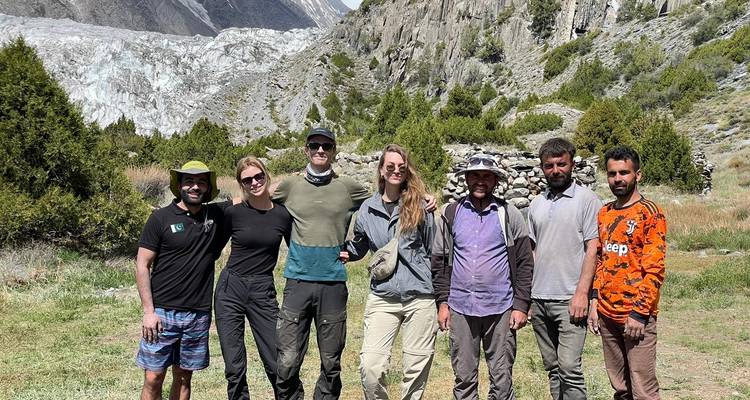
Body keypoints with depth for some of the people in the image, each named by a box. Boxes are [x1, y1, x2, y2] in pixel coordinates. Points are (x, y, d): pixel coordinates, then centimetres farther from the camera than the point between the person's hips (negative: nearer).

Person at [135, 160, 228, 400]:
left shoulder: (216, 216, 5)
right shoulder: (161, 218, -4)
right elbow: (142, 266, -4)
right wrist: (148, 311, -10)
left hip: (199, 315, 3)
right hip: (162, 313, -3)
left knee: (184, 377, 12)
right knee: (153, 378, 0)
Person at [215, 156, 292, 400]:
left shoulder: (284, 215, -1)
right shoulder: (233, 213, -2)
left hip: (263, 293, 0)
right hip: (230, 290, 1)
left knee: (278, 365, -2)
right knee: (234, 369, 4)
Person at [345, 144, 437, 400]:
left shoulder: (418, 206, 3)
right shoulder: (368, 208, 8)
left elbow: (433, 251, 9)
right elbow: (357, 249, 23)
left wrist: (440, 296, 10)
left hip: (420, 296, -1)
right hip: (382, 297, 1)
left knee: (417, 367, 5)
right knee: (370, 366, -9)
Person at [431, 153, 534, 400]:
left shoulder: (509, 215, 2)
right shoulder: (451, 214, 6)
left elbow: (524, 263, 2)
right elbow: (440, 261, 8)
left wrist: (521, 305, -3)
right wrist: (442, 302, 3)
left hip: (500, 308, -1)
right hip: (460, 308, 2)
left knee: (501, 378, 6)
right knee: (464, 376, 9)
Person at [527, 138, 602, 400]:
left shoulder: (586, 200, -3)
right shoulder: (537, 204, 14)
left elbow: (592, 250, -7)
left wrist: (582, 292, -15)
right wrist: (525, 296, 11)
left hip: (569, 300, -5)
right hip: (538, 299, 6)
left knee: (569, 367, -9)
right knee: (552, 368, 12)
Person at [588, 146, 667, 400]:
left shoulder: (650, 213, -8)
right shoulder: (604, 213, 11)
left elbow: (654, 269, -12)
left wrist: (639, 312, -16)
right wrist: (594, 302, 8)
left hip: (636, 315, -6)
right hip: (606, 314, 6)